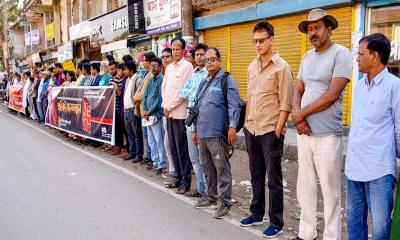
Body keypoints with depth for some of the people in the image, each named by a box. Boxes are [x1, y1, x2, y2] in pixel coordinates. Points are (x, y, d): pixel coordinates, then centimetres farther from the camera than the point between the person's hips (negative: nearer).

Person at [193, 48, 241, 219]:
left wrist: (232, 127, -21)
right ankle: (211, 197, 30)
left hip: (217, 134, -8)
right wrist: (195, 129, 22)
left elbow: (234, 105, -13)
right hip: (202, 133, 8)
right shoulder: (204, 83, 20)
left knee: (222, 168, -3)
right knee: (207, 167, 16)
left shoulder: (226, 80, -4)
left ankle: (225, 203, 7)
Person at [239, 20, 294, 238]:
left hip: (270, 131, -6)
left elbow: (285, 104, -12)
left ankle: (276, 222, 17)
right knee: (256, 175, 16)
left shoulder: (281, 67, -8)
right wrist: (247, 124, 11)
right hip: (251, 130, 6)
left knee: (273, 179, 4)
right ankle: (257, 214, 32)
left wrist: (276, 132, -15)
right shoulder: (251, 67, 11)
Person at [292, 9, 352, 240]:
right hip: (304, 133, 7)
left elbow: (332, 95, -15)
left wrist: (301, 114, -8)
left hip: (327, 135, -6)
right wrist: (298, 115, -5)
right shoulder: (307, 57, 14)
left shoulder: (341, 54, -7)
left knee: (330, 190, 4)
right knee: (305, 186, 13)